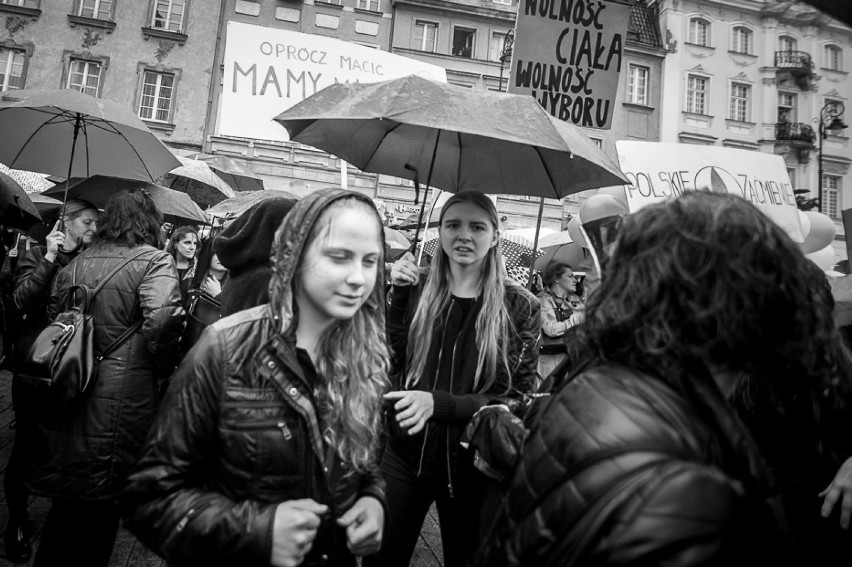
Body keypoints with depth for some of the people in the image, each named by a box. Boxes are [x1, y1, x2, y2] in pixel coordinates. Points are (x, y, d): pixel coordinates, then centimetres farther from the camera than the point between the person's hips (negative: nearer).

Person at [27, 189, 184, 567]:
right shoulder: (154, 260, -9)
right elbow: (163, 320, -24)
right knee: (100, 505, 11)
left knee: (68, 500, 21)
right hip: (118, 403, -5)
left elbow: (52, 316, 12)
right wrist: (165, 367, -9)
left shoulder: (76, 262, 9)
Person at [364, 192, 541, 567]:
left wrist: (439, 403, -23)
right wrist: (398, 297, -15)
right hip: (404, 454, 2)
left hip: (471, 464, -1)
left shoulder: (519, 307, -8)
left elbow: (517, 398, -10)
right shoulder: (417, 292, -1)